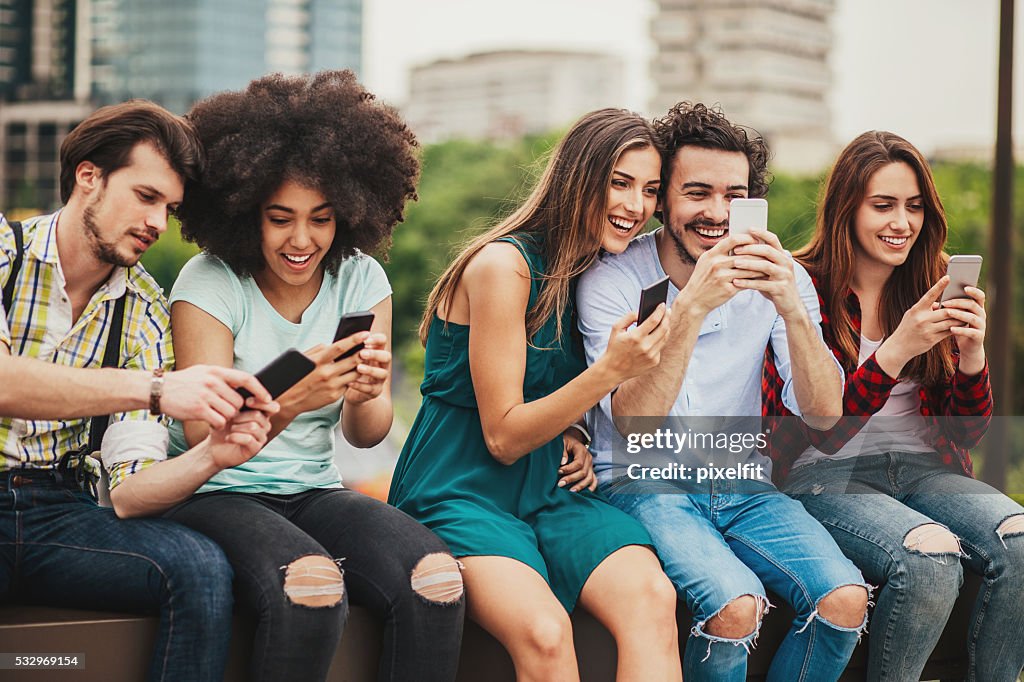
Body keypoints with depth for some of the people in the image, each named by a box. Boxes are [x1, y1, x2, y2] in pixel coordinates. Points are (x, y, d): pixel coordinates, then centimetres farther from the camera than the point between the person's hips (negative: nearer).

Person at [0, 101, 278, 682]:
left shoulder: (145, 313, 8)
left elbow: (128, 494, 1)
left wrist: (212, 453, -19)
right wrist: (156, 389, -30)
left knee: (201, 565, -25)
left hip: (57, 514, 4)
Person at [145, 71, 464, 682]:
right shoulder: (210, 283, -9)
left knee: (436, 577, -26)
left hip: (314, 494, 4)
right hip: (214, 494, -4)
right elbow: (205, 443, -15)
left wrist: (363, 398, -25)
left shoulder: (360, 279, 3)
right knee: (311, 584, -36)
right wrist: (289, 401, -35)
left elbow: (368, 434, 0)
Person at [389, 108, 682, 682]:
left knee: (652, 596, -27)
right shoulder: (503, 264, -12)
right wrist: (610, 371, -22)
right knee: (544, 633, -36)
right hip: (463, 490, -6)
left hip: (551, 488, 6)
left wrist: (574, 433, 1)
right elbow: (503, 437, -12)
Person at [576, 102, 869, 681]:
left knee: (845, 600, -21)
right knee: (735, 606, -31)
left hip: (743, 485, 4)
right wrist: (691, 307, -32)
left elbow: (823, 414, -10)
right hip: (646, 485, -4)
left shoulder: (779, 278, 0)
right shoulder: (612, 281, -11)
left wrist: (792, 309, -26)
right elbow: (633, 426, -22)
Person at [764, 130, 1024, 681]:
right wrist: (896, 351, -24)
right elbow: (819, 434, -12)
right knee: (932, 556, -33)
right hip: (829, 477, -5)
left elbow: (966, 433, 9)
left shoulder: (932, 290, 10)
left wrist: (971, 356, -12)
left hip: (923, 469, 5)